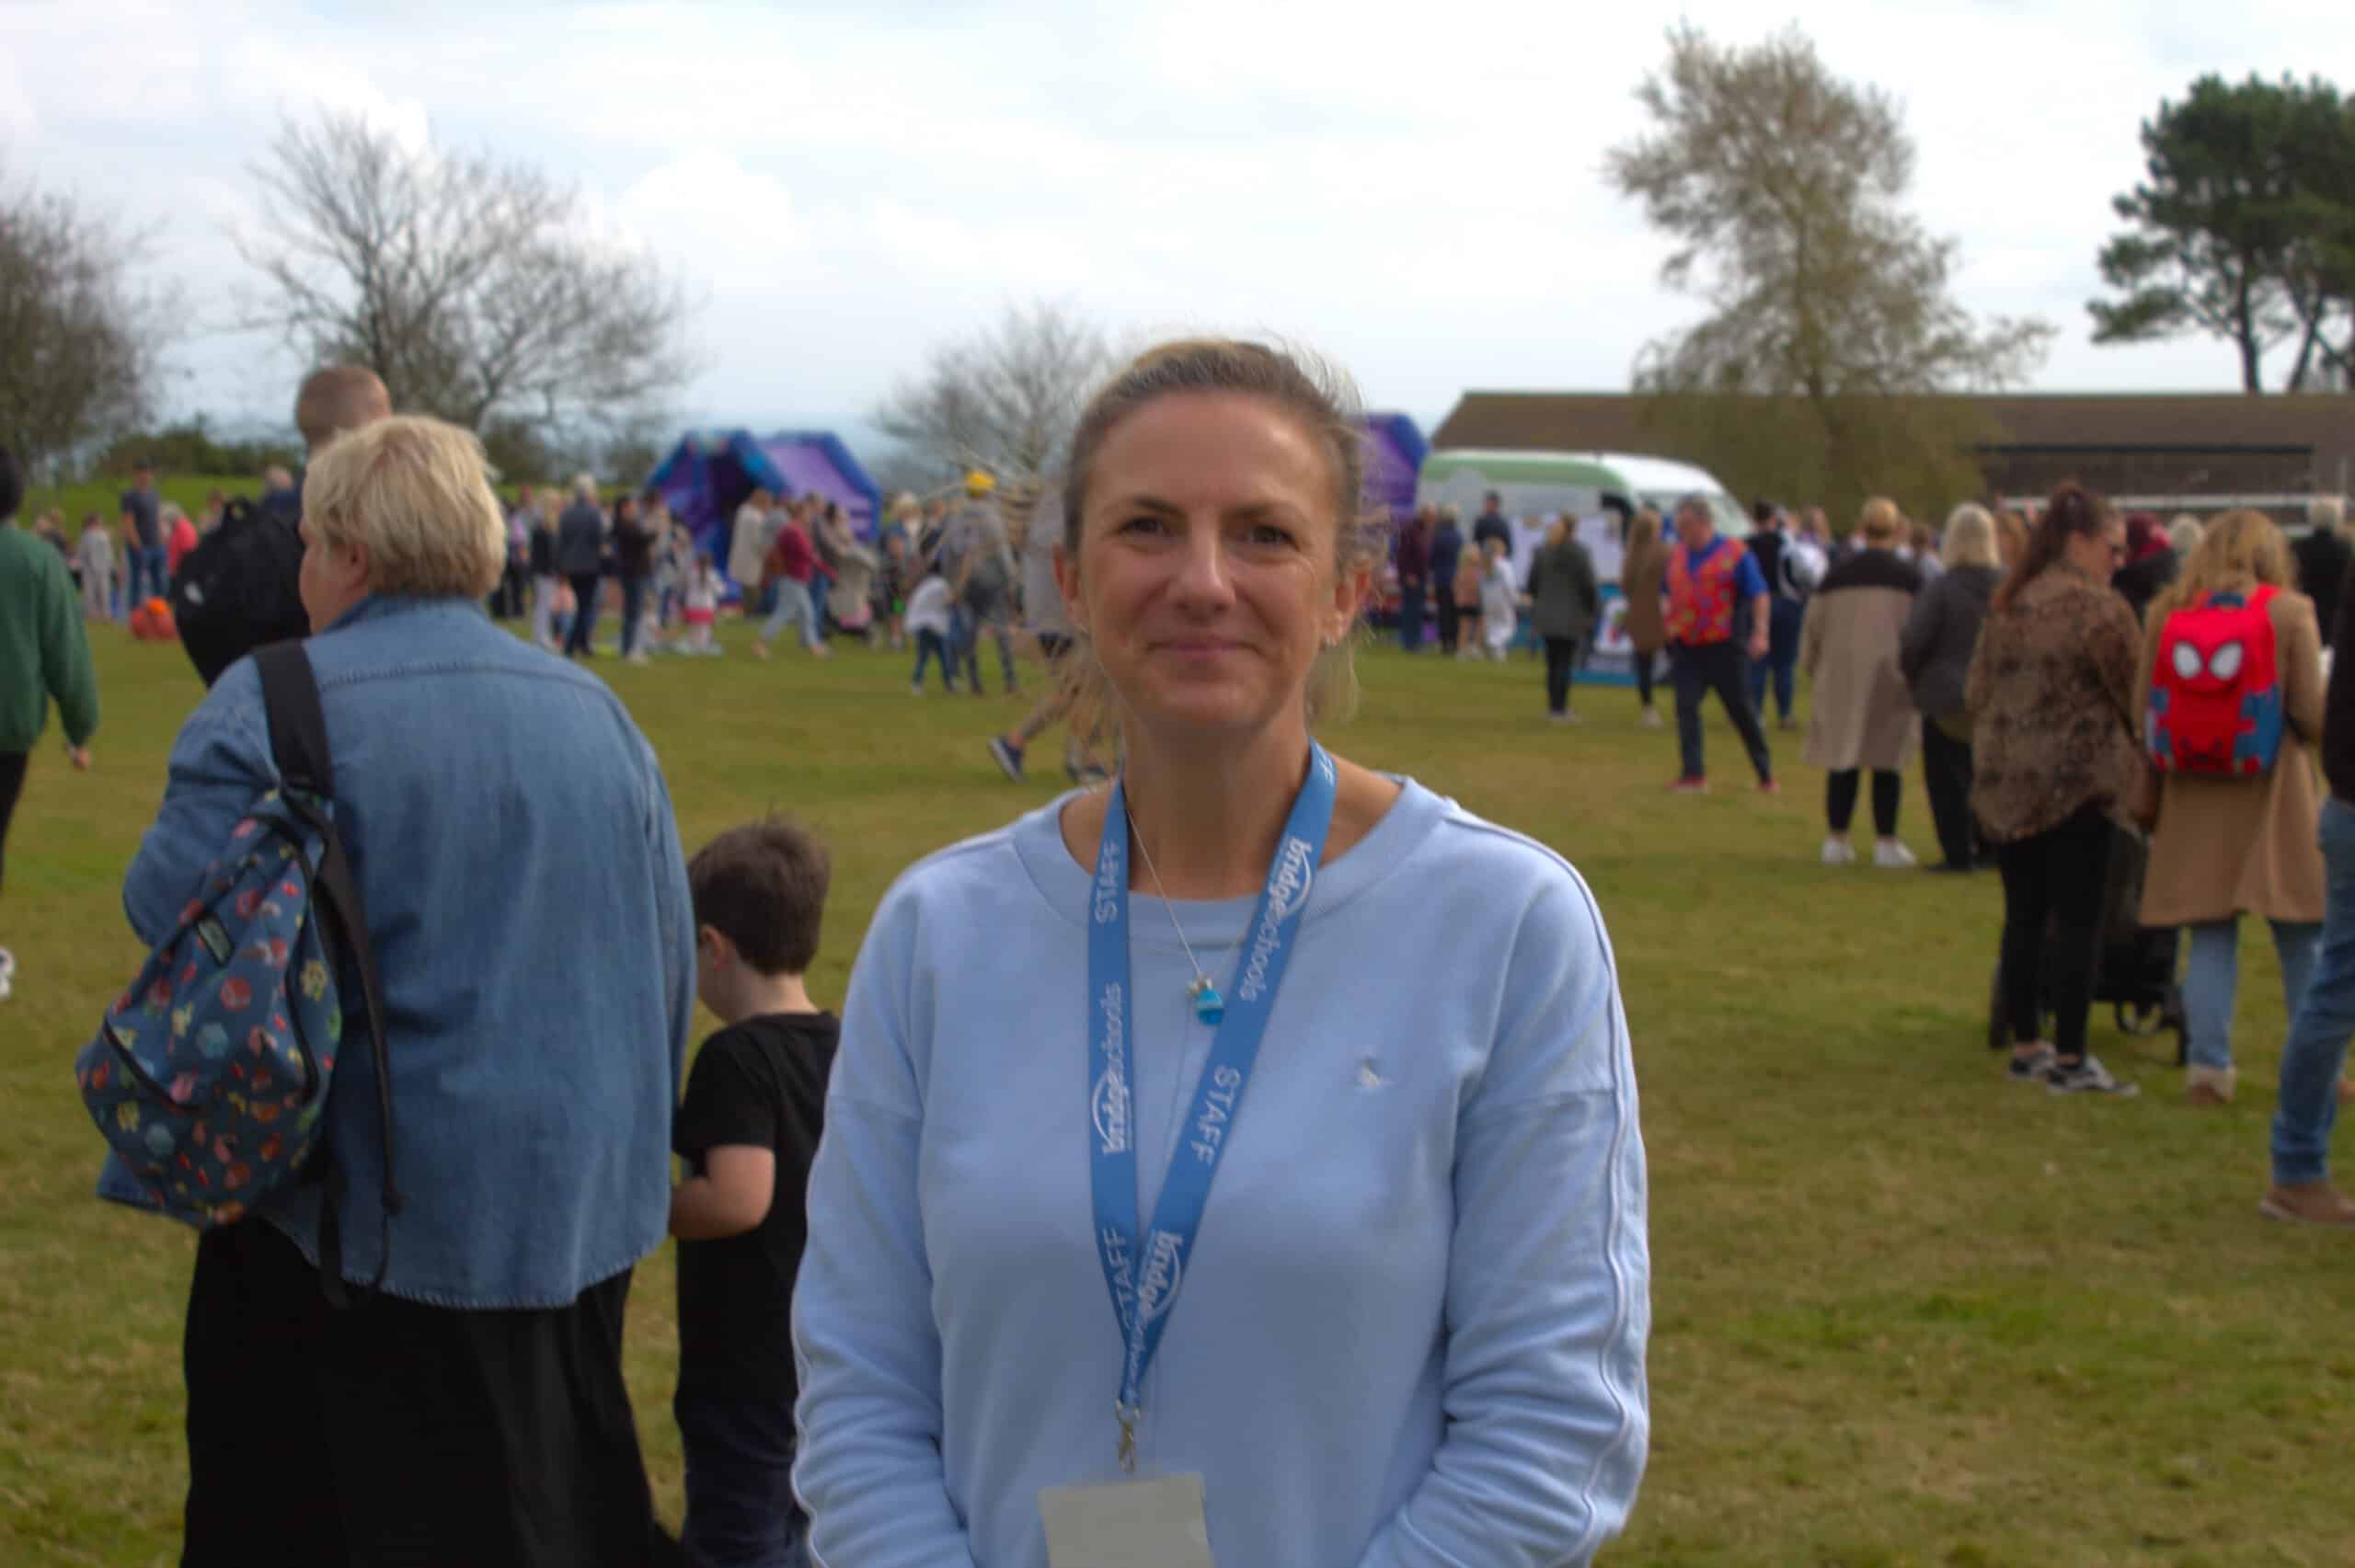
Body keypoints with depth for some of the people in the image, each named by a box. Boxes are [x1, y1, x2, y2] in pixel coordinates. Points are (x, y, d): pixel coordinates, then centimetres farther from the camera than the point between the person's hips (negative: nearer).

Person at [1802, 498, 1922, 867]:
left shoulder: (1835, 576, 5)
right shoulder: (1909, 578, -2)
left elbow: (1812, 631, 8)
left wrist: (1816, 672, 20)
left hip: (1840, 679, 2)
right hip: (1890, 680, -2)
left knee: (1842, 759, 9)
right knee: (1887, 761, 3)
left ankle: (1836, 838, 10)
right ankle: (1886, 842, 4)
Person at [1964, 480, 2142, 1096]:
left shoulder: (2006, 606, 9)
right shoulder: (2097, 609, -13)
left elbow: (1975, 691, 14)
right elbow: (2141, 697, -7)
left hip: (2005, 783, 7)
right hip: (2077, 781, -7)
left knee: (2023, 916, 13)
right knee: (2076, 921, -1)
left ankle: (2025, 1045, 19)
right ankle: (2069, 1060, 0)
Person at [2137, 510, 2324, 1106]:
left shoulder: (2166, 612, 2)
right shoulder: (2290, 611, -6)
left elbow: (2145, 714, 5)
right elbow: (2311, 713, -8)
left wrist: (2149, 797, 14)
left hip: (2194, 796, 2)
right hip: (2273, 790, -2)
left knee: (2210, 939, 8)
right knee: (2303, 943, 8)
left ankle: (2207, 1066, 4)